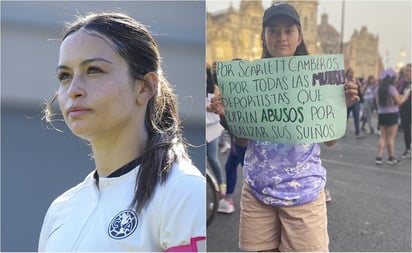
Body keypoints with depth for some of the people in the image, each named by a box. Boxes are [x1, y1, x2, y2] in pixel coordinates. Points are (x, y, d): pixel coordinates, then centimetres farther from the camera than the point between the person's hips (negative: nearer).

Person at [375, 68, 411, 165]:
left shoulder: (379, 89, 7)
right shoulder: (391, 88, -12)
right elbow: (399, 102, -10)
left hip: (381, 114, 6)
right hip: (392, 114, -6)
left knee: (383, 136, 9)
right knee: (391, 137, 2)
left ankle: (379, 157, 3)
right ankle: (391, 158, 11)